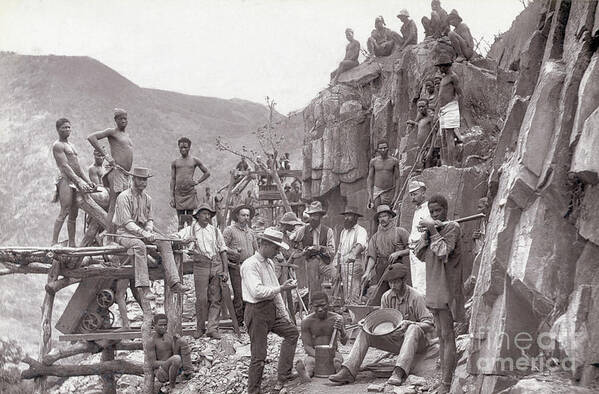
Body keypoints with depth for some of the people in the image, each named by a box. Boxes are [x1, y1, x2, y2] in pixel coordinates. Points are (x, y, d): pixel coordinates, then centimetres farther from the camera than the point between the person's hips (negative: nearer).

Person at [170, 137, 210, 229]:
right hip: (178, 193, 1)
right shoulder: (175, 162, 9)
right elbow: (172, 180, 9)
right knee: (180, 222, 1)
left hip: (190, 193, -1)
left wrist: (197, 182, 2)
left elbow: (207, 173, 14)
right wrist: (172, 197, 3)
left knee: (189, 221, -1)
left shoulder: (194, 160, 6)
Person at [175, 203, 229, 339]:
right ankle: (200, 328, 8)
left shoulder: (215, 231, 16)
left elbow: (223, 251, 14)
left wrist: (225, 270, 5)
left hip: (217, 265, 2)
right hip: (200, 266, -2)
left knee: (216, 298, -2)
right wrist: (187, 240, -16)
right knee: (201, 298, -4)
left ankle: (212, 328, 0)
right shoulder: (190, 230, 11)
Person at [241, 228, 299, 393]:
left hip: (271, 310, 9)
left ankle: (283, 376, 18)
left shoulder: (270, 263, 13)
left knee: (291, 332, 15)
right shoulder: (250, 265, -17)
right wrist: (281, 288, -29)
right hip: (257, 312, -9)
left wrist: (283, 313, 18)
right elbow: (257, 291, -28)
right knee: (259, 355, -4)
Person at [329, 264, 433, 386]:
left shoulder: (416, 297, -12)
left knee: (414, 329, -38)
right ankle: (348, 371, -24)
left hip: (416, 341, -5)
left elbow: (429, 324, -15)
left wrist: (408, 323, -30)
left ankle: (399, 372, -50)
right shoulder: (386, 297, 4)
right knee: (365, 332, -11)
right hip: (395, 339, 5)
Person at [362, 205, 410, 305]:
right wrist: (367, 272, -9)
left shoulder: (400, 232, 5)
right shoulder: (375, 237, 15)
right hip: (382, 273, 3)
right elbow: (372, 257, 5)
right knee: (372, 303, -4)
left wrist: (398, 253, -12)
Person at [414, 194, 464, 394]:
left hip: (447, 287, -8)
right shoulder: (433, 228, 15)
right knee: (441, 334, 11)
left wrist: (433, 229, -15)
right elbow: (419, 254, 8)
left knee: (447, 336, -8)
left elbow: (443, 252, -19)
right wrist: (426, 233, -5)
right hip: (434, 288, 8)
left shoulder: (452, 227, -8)